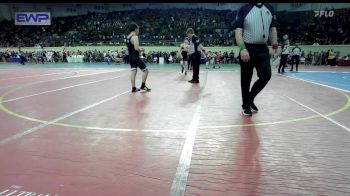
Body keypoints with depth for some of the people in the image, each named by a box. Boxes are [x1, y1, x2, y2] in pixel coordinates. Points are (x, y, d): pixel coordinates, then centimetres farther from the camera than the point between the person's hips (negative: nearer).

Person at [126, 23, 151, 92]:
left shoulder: (128, 37, 13)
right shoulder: (135, 37, -16)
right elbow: (136, 48, -25)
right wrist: (141, 50, -6)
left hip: (130, 57, 9)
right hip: (136, 57, -9)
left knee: (133, 72, 9)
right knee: (145, 70, 3)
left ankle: (133, 88, 9)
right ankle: (143, 86, 6)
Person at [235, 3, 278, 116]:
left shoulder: (269, 9, 11)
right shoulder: (244, 9, -4)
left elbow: (273, 29, 15)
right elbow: (238, 31, -11)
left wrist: (274, 47, 8)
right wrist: (242, 48, -23)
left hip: (263, 49, 5)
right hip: (248, 49, -4)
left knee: (266, 76, -2)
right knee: (246, 79, 3)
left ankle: (250, 98, 21)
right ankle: (246, 105, 20)